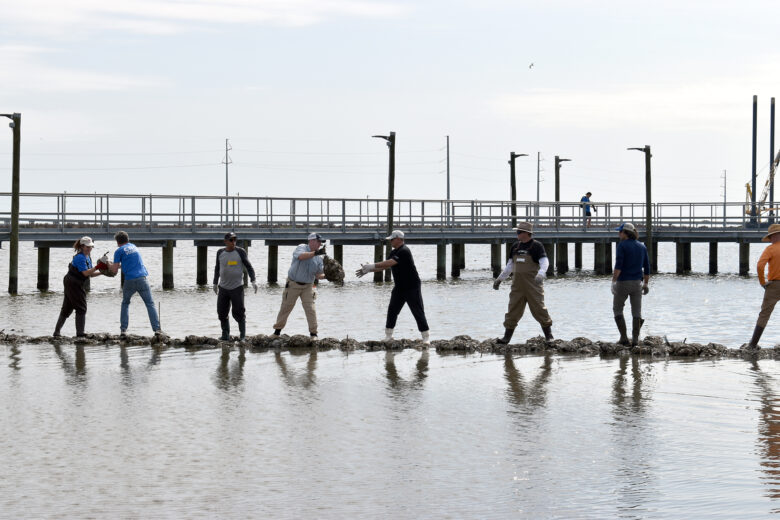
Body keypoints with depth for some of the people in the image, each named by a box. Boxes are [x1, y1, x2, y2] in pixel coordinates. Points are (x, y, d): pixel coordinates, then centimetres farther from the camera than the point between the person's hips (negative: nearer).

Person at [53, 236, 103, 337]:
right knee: (81, 309, -6)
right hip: (74, 284, -10)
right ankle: (80, 333, -6)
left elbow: (90, 274, 14)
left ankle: (57, 332, 18)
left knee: (66, 309, 13)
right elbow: (85, 273, -23)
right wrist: (97, 267, -26)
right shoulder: (80, 257, -17)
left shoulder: (87, 258, 14)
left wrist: (102, 272, 2)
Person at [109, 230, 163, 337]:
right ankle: (157, 329, -9)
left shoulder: (119, 251, 4)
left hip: (129, 280, -2)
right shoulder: (134, 247, 21)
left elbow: (114, 270, 2)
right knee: (150, 304, 4)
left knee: (125, 303, 19)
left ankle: (123, 329, 9)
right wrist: (117, 265, 39)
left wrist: (110, 266, 23)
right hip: (142, 278, 2)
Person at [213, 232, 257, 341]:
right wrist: (215, 283, 22)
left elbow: (249, 266, -1)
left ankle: (243, 334, 10)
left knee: (238, 313, -6)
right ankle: (225, 334, 17)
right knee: (222, 312, 3)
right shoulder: (220, 253, 6)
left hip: (237, 287, -3)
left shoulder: (240, 252, -4)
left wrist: (253, 280, -12)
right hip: (223, 288, 3)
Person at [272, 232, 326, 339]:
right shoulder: (301, 248, -10)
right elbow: (301, 256, -36)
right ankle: (277, 331, 18)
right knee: (286, 307, 5)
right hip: (293, 284, -3)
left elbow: (318, 275, 4)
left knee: (310, 308, -8)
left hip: (307, 286, 3)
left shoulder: (318, 258, 3)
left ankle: (313, 333, -3)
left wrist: (325, 275, -17)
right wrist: (316, 253, -47)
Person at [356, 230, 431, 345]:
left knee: (418, 312, -5)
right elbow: (384, 266, 12)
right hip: (399, 288, 9)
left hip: (412, 288, -9)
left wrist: (372, 266, -29)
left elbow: (389, 263, -29)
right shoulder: (394, 252, 10)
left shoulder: (404, 252, -20)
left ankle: (426, 337, 0)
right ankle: (388, 335, 16)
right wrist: (368, 270, 1)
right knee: (392, 310, 8)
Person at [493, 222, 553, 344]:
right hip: (518, 285, 6)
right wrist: (499, 279, 21)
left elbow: (544, 261, -16)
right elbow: (510, 265, 22)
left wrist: (541, 273, -35)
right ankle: (507, 336, 5)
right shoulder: (515, 246, 14)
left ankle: (549, 335, 6)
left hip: (533, 285, -6)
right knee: (513, 310, 3)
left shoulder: (536, 246, -5)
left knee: (538, 309, -4)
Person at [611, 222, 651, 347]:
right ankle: (635, 339, 0)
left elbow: (618, 265, -19)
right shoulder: (642, 246, 8)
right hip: (637, 282, 4)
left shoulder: (622, 245, -10)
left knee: (617, 309, 11)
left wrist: (613, 281, -19)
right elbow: (647, 267, 11)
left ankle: (624, 337, 4)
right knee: (636, 311, 7)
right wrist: (646, 284, 17)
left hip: (623, 282, -4)